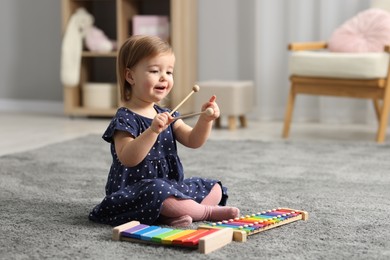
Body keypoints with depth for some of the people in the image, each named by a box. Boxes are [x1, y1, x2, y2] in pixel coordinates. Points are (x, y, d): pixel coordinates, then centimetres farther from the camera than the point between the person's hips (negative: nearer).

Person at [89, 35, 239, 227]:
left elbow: (192, 141, 0)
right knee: (159, 190, -38)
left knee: (214, 189, 5)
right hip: (133, 193, -8)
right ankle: (208, 211, -16)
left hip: (170, 185, 9)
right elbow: (127, 159, -28)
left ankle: (175, 216, -19)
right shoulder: (125, 118, -13)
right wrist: (153, 130, -39)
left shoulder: (165, 114, 11)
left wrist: (205, 120, -20)